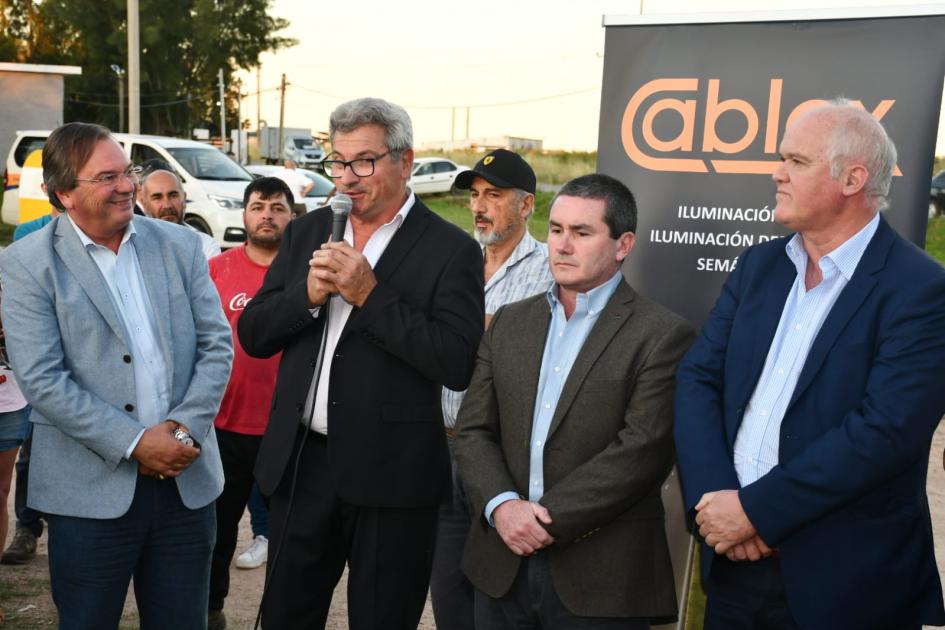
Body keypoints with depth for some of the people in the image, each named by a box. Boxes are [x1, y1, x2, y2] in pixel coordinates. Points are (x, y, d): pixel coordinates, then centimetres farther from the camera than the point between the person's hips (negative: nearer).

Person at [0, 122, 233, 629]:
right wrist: (134, 443, -15)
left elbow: (216, 345, 4)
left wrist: (186, 427, -10)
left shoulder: (180, 245, 6)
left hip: (188, 481, 3)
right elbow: (41, 379, -11)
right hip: (92, 490, -3)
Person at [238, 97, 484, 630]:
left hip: (389, 475, -4)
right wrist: (308, 295, -14)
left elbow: (459, 365, -19)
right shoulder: (307, 233, 7)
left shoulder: (451, 249, -9)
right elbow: (253, 336, 5)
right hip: (300, 463, 5)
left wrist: (370, 295, -22)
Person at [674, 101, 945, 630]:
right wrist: (712, 496, -14)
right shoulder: (759, 265, 6)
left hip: (844, 580, -5)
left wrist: (753, 508, -19)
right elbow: (699, 378, 0)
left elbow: (885, 431, -21)